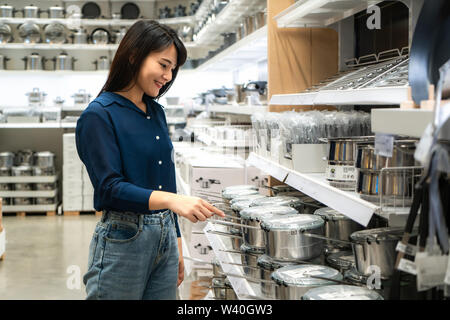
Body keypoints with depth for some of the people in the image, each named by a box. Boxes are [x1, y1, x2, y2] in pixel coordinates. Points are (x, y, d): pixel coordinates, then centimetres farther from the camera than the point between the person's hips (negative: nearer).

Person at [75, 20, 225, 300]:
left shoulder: (156, 112, 12)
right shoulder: (99, 115, -10)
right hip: (122, 241, -7)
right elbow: (110, 188, -19)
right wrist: (173, 200, -32)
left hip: (165, 236, 7)